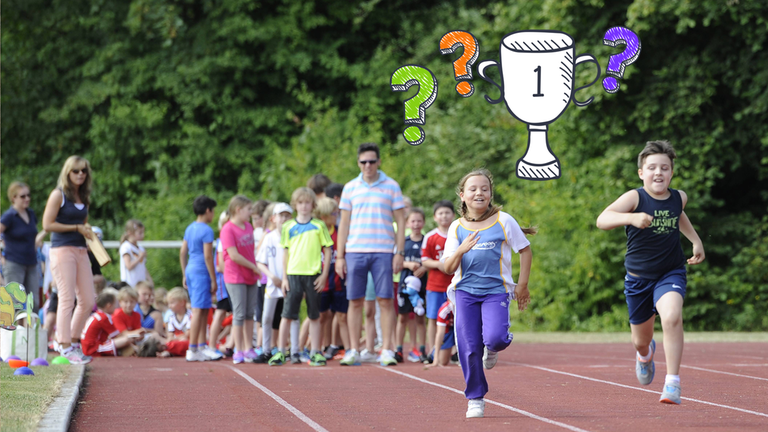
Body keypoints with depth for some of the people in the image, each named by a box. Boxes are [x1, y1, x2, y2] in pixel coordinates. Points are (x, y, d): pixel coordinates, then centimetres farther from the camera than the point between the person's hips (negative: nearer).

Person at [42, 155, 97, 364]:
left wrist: (88, 231, 6)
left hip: (81, 251, 7)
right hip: (62, 250, -7)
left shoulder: (84, 198, 16)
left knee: (88, 301, 6)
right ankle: (65, 347, -5)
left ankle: (74, 341, 19)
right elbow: (47, 224, -10)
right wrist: (76, 228, -11)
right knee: (67, 299, -9)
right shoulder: (58, 195, -4)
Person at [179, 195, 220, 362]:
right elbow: (208, 256, -14)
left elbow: (182, 253, 16)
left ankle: (202, 346, 15)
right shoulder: (207, 231, -12)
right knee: (198, 310, -7)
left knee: (203, 310, 13)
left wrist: (185, 275, 22)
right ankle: (192, 350, -8)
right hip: (202, 273, -9)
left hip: (190, 270, 9)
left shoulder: (190, 228, 13)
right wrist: (213, 280, -10)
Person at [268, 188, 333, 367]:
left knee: (314, 316, 5)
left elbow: (327, 251, 5)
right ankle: (281, 351, 2)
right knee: (287, 314, -2)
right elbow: (286, 253, 10)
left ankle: (315, 352, 11)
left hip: (313, 275, -1)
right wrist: (284, 278, 4)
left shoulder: (319, 226, 4)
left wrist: (324, 275, -3)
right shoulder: (288, 227, 7)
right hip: (293, 274, 1)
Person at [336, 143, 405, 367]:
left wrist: (400, 253, -2)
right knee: (355, 301, 1)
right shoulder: (350, 188, 10)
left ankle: (387, 350, -2)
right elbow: (344, 223, 12)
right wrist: (339, 256, 6)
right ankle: (353, 351, 6)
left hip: (383, 252, -1)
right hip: (355, 251, 2)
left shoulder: (391, 187, 6)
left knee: (385, 300, -5)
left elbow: (401, 222, 6)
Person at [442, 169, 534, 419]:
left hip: (496, 290, -2)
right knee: (468, 349, -3)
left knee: (495, 338, -23)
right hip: (465, 291, 2)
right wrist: (461, 251, -16)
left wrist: (522, 284, 2)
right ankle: (475, 399, 14)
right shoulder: (457, 228, 5)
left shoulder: (503, 221, -1)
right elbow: (448, 268, 4)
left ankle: (492, 349, 15)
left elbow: (525, 250, 7)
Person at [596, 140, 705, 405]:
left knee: (672, 317, -30)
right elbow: (602, 220, -34)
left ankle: (672, 383, -25)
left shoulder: (679, 198, -3)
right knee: (641, 340, 16)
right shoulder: (635, 198, -17)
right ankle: (645, 355, 56)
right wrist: (631, 218, -51)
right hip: (638, 277, -1)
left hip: (671, 273, 1)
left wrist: (696, 241, 15)